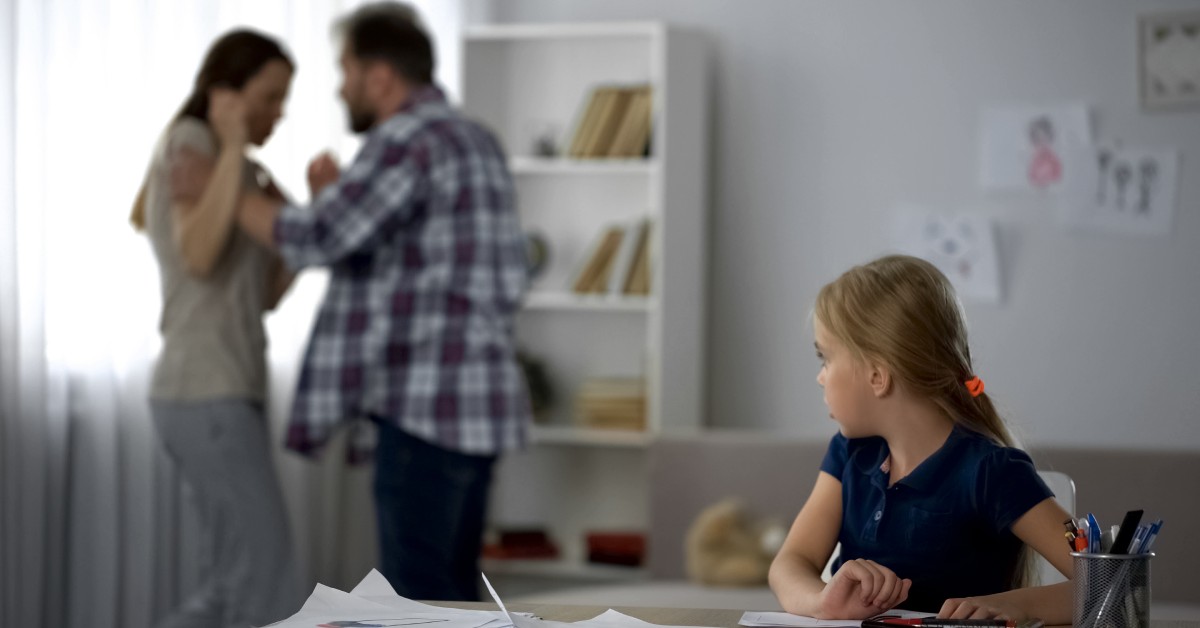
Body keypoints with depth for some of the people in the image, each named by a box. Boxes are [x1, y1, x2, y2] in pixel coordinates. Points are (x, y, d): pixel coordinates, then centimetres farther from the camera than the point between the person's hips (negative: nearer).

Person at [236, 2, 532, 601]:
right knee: (451, 590, 13)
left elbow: (312, 237, -18)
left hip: (428, 402, -10)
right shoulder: (473, 141, 18)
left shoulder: (406, 140, -13)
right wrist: (339, 196, 19)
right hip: (476, 396, 10)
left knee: (417, 594, -5)